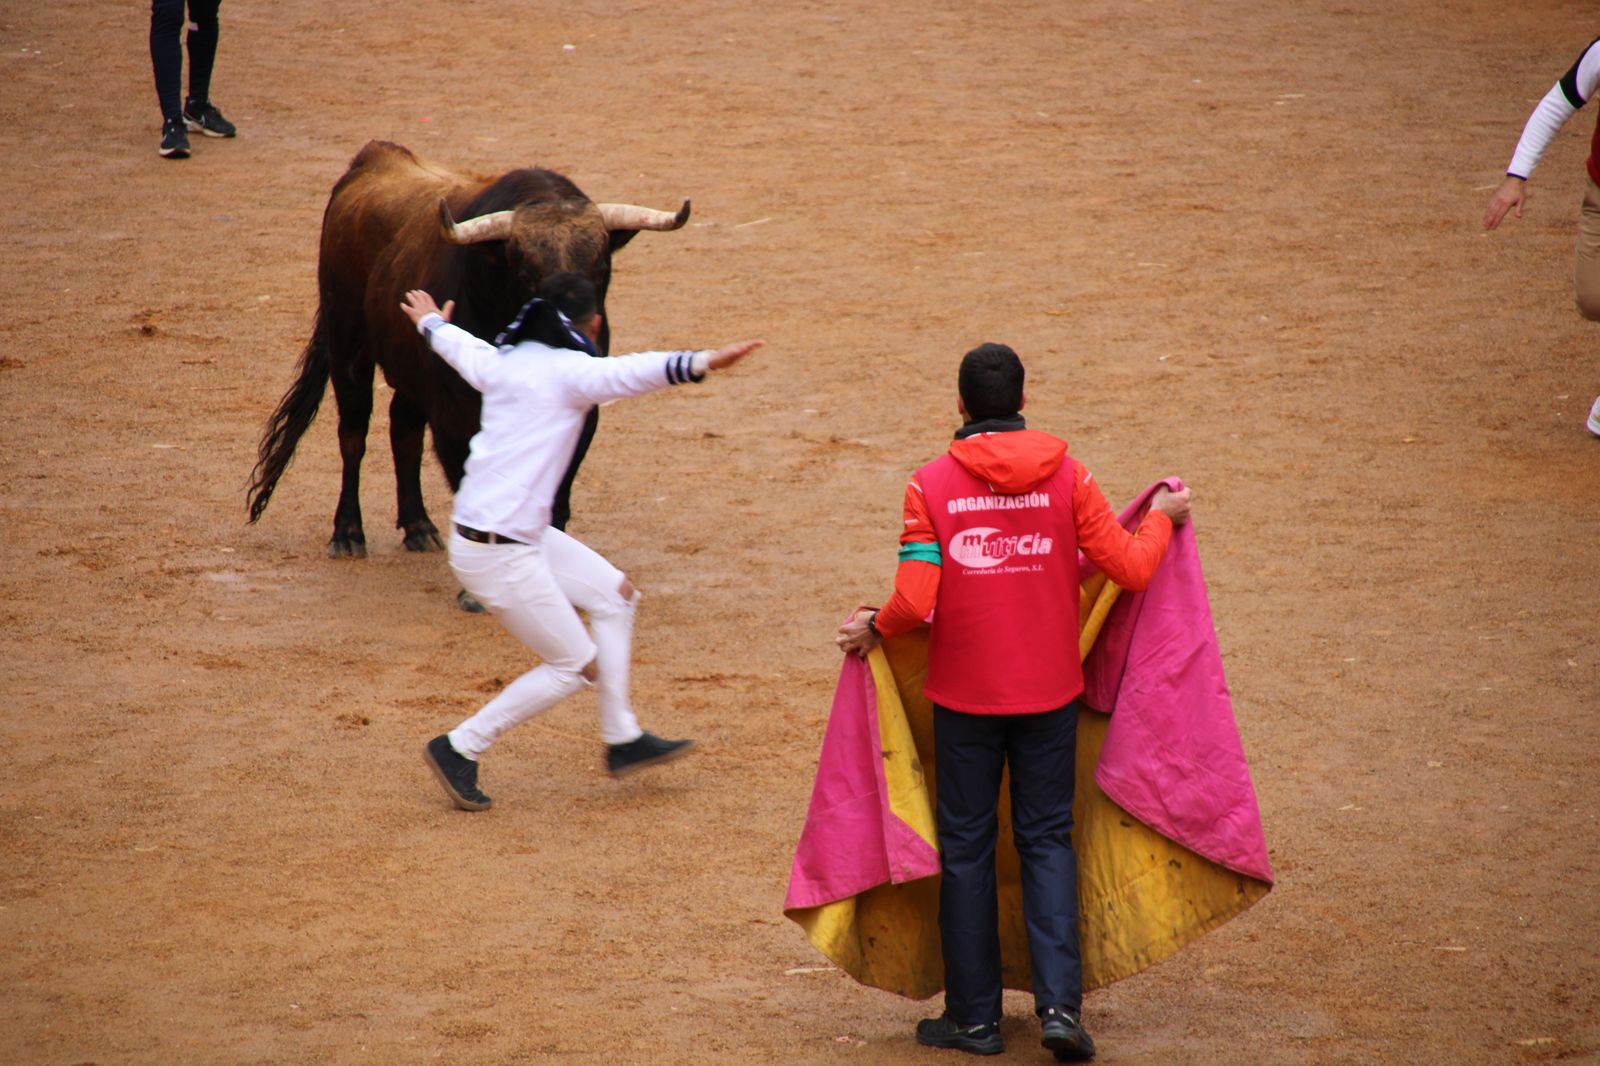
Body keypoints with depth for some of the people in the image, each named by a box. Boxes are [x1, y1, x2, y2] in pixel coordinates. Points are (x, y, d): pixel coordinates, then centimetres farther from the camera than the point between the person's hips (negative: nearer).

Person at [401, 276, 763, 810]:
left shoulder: (502, 361, 10)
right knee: (577, 666, 2)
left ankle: (622, 740, 22)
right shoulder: (567, 371, -14)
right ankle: (460, 748, 9)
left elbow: (459, 345, 32)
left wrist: (430, 322, 54)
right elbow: (638, 371, -33)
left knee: (614, 592, 17)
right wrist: (705, 362, -44)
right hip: (497, 554, -10)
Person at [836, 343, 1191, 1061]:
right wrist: (1162, 517, 15)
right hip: (1049, 691, 1)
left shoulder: (931, 485, -9)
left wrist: (872, 629, 6)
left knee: (966, 847, 10)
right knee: (1046, 840, 10)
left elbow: (914, 603, -14)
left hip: (964, 696, -1)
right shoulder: (1065, 476, -5)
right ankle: (1059, 1003, -4)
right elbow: (1131, 570, -5)